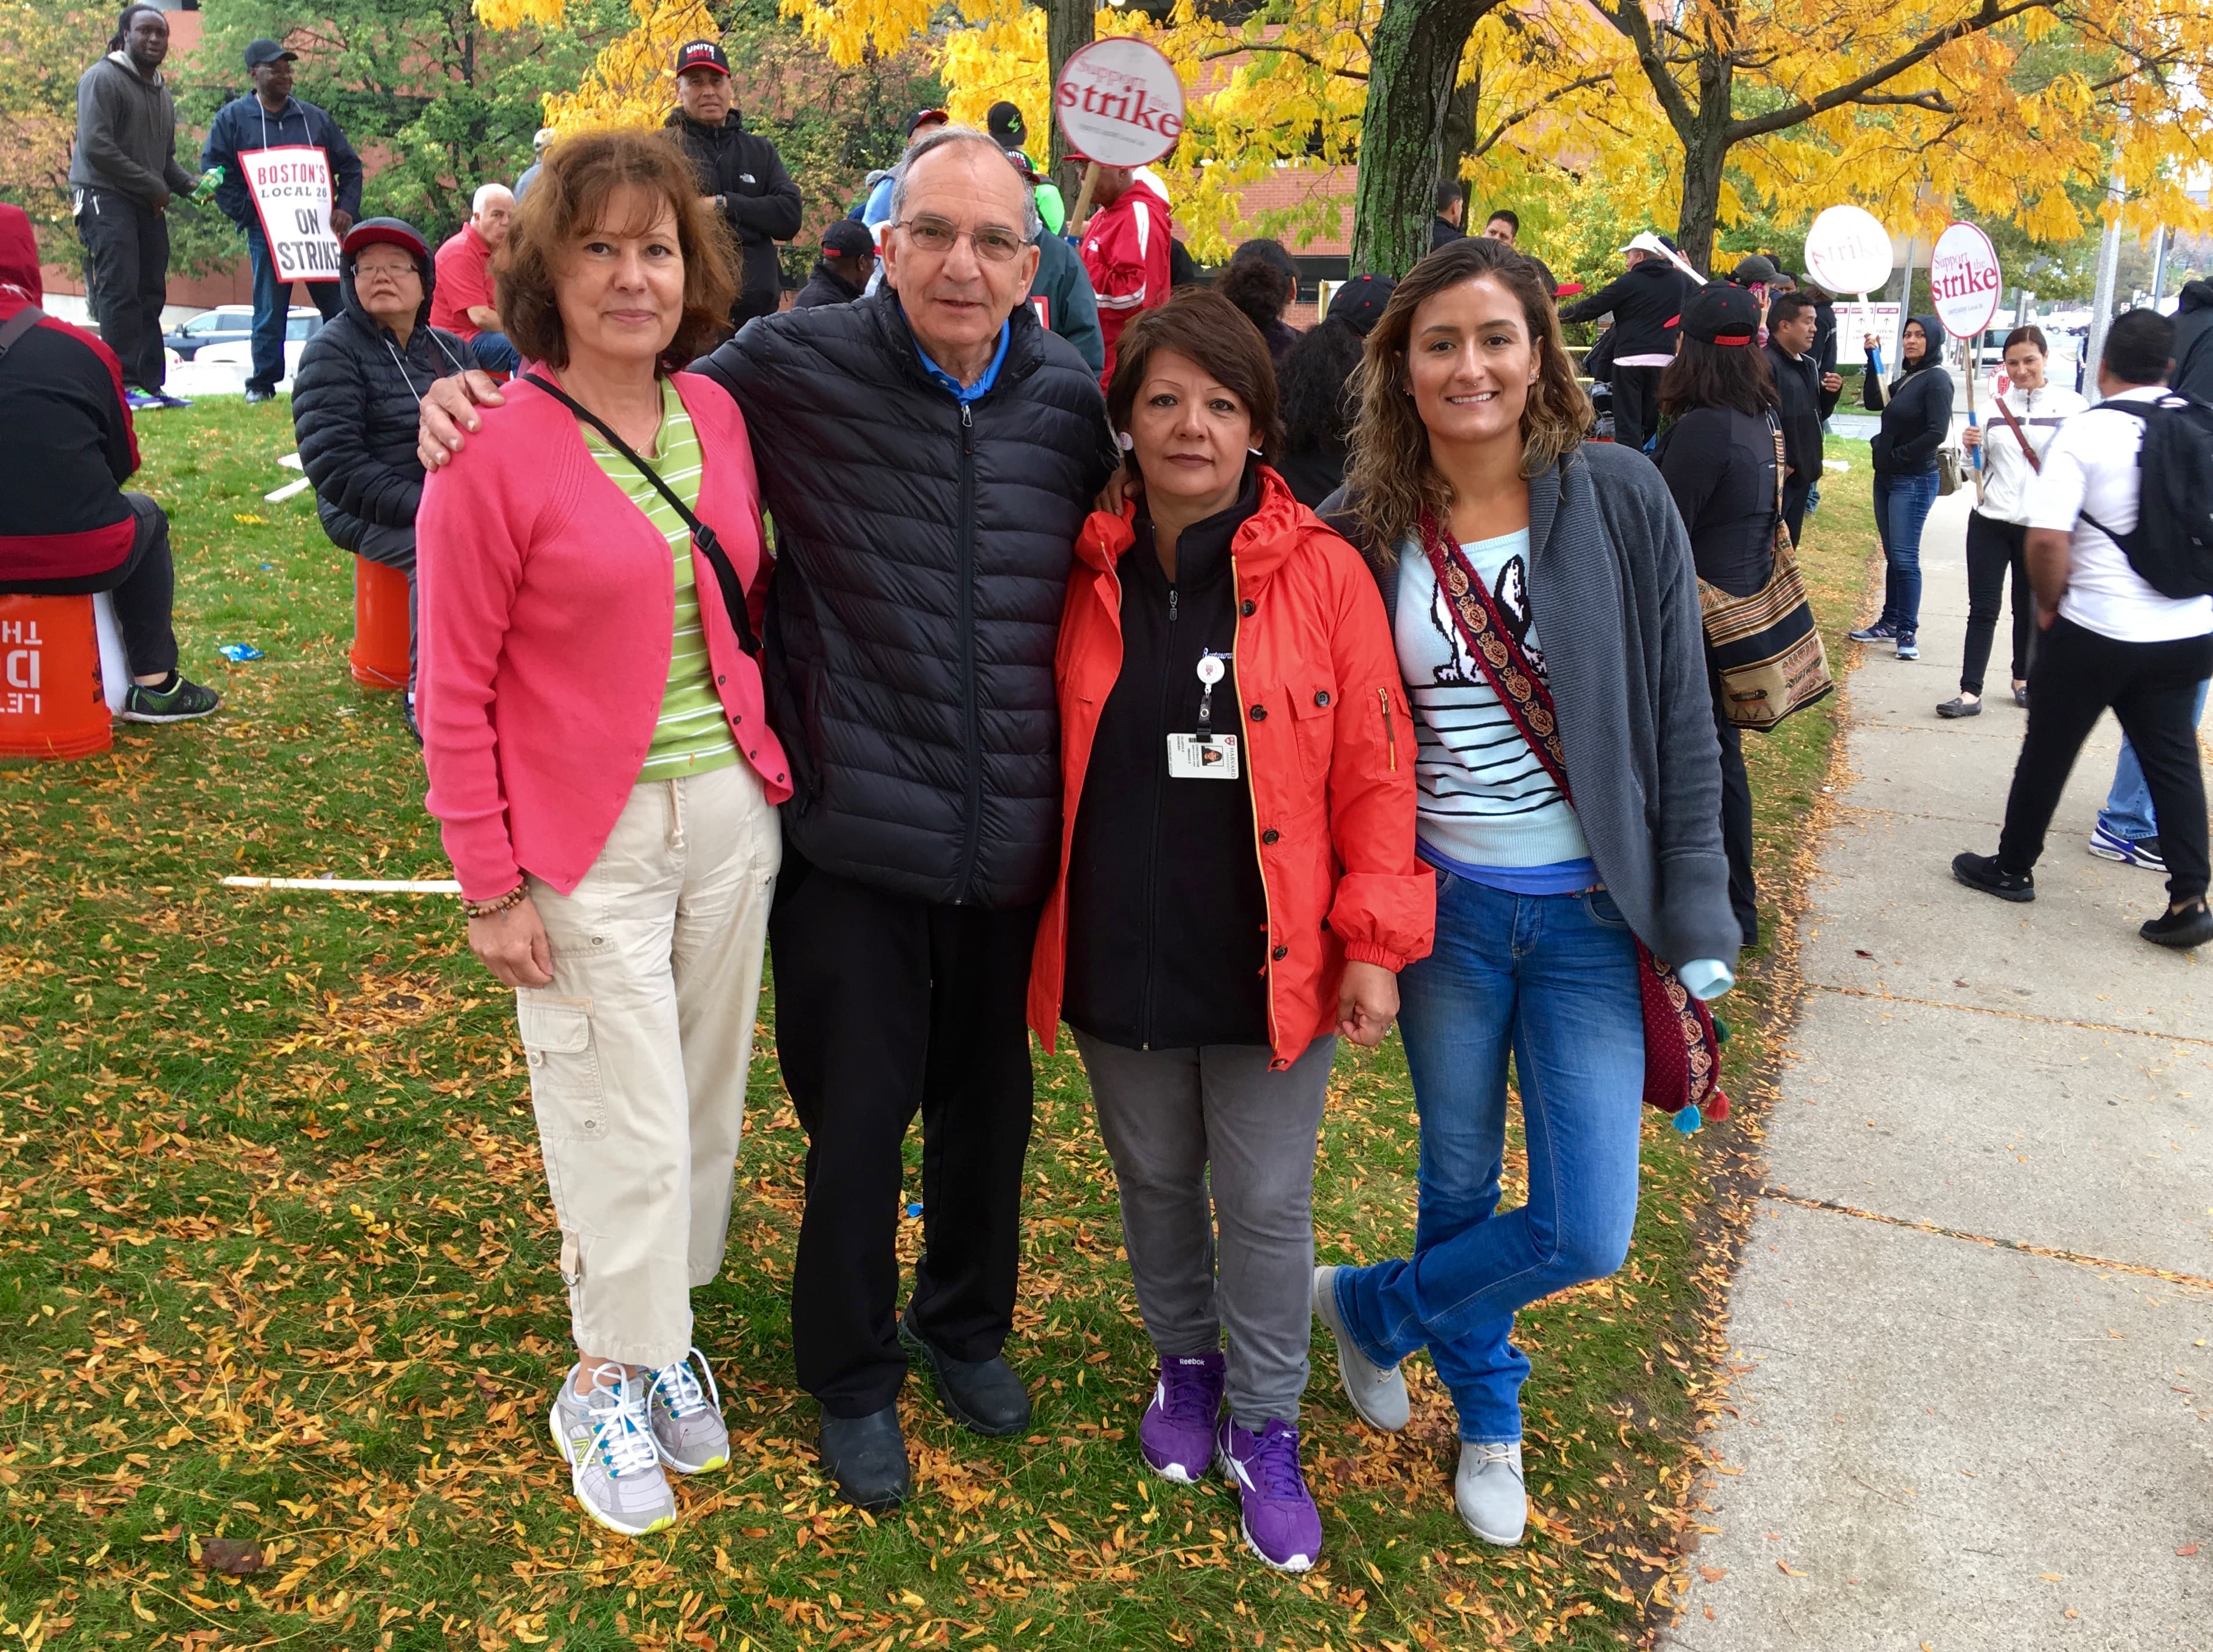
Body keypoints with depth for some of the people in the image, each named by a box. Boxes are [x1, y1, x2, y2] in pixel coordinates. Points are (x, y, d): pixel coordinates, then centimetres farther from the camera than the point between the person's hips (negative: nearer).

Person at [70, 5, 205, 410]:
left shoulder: (161, 91, 21)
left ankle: (151, 384, 8)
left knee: (151, 295, 5)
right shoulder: (103, 79, -6)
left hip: (148, 205, 8)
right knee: (120, 291, -14)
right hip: (105, 198, -8)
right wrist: (153, 186, -13)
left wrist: (189, 184, 4)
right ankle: (125, 384, -15)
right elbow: (95, 146, -15)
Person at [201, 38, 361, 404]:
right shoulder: (232, 119, 7)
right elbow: (213, 169, 2)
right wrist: (245, 213, -7)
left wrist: (346, 208, 2)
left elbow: (350, 166, 17)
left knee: (340, 307, 0)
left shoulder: (314, 118, 14)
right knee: (270, 312, -2)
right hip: (266, 233, -2)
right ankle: (263, 383, 6)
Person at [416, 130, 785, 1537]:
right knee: (625, 1118, 4)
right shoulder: (499, 448, -13)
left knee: (707, 1084, 16)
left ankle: (666, 1324, 37)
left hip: (731, 811, 5)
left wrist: (768, 769, 9)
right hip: (589, 838, -5)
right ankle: (610, 1377, 27)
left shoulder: (718, 416, 3)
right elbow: (455, 691, -10)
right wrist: (491, 885, -10)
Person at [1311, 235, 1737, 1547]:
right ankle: (1490, 1415, 42)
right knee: (1460, 1183, 16)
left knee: (1586, 1232, -2)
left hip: (1590, 913, -1)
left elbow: (1682, 720, -5)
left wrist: (1698, 919, -7)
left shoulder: (1619, 501, -8)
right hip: (1442, 906, 1)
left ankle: (1371, 1308, 26)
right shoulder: (1366, 529, -3)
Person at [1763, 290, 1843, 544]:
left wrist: (1831, 394, 4)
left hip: (1802, 475, 10)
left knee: (1789, 543, 17)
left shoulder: (1809, 364, 15)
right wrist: (1778, 465, -22)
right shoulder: (1766, 363, -17)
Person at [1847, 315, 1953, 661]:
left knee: (1905, 557, -8)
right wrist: (1873, 360, 3)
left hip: (1914, 481, -8)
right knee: (1892, 556, 13)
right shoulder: (1907, 378, 13)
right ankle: (1890, 622, 21)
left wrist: (1897, 454, -11)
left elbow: (1937, 433, -20)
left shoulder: (1937, 380, -13)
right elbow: (1873, 402, 10)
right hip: (1887, 478, 8)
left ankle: (1908, 632, -2)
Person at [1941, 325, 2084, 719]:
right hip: (1990, 522, 1)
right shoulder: (1994, 404, 3)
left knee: (2030, 609, 13)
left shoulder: (2072, 406, -3)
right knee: (1983, 609, 1)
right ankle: (1971, 693, 1)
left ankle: (2023, 679, 31)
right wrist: (1971, 448, -10)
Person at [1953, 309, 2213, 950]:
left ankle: (2012, 868, 25)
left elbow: (2047, 540, -22)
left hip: (2095, 632, -4)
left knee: (2047, 751, 11)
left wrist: (2048, 604, -5)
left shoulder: (2084, 433, -15)